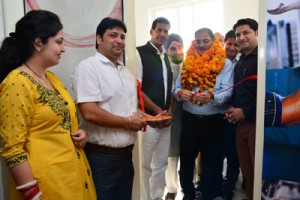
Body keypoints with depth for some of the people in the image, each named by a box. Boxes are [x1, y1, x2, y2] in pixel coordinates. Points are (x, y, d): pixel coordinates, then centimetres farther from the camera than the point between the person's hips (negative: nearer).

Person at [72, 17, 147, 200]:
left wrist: (140, 116, -1)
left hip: (126, 153, 8)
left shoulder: (125, 71, 13)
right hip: (102, 156, -7)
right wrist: (128, 122, -15)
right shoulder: (88, 67, -13)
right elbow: (89, 113, -23)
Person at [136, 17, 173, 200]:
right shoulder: (140, 53, -7)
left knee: (161, 163, 16)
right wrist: (157, 111, -11)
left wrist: (169, 111, 1)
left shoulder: (167, 56, 14)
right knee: (146, 164, 5)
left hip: (166, 118, 7)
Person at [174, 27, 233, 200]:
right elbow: (177, 87, 6)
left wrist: (211, 97, -31)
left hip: (214, 120, -3)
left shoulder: (224, 63, -2)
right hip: (190, 118, 3)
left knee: (212, 160, 10)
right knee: (186, 157, 13)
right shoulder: (188, 62, 8)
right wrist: (180, 93, -18)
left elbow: (227, 92, -11)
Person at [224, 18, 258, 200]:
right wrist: (232, 109, 6)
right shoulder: (239, 63, 17)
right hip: (241, 123, 8)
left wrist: (244, 112, -15)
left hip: (257, 122, -7)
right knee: (247, 172, 16)